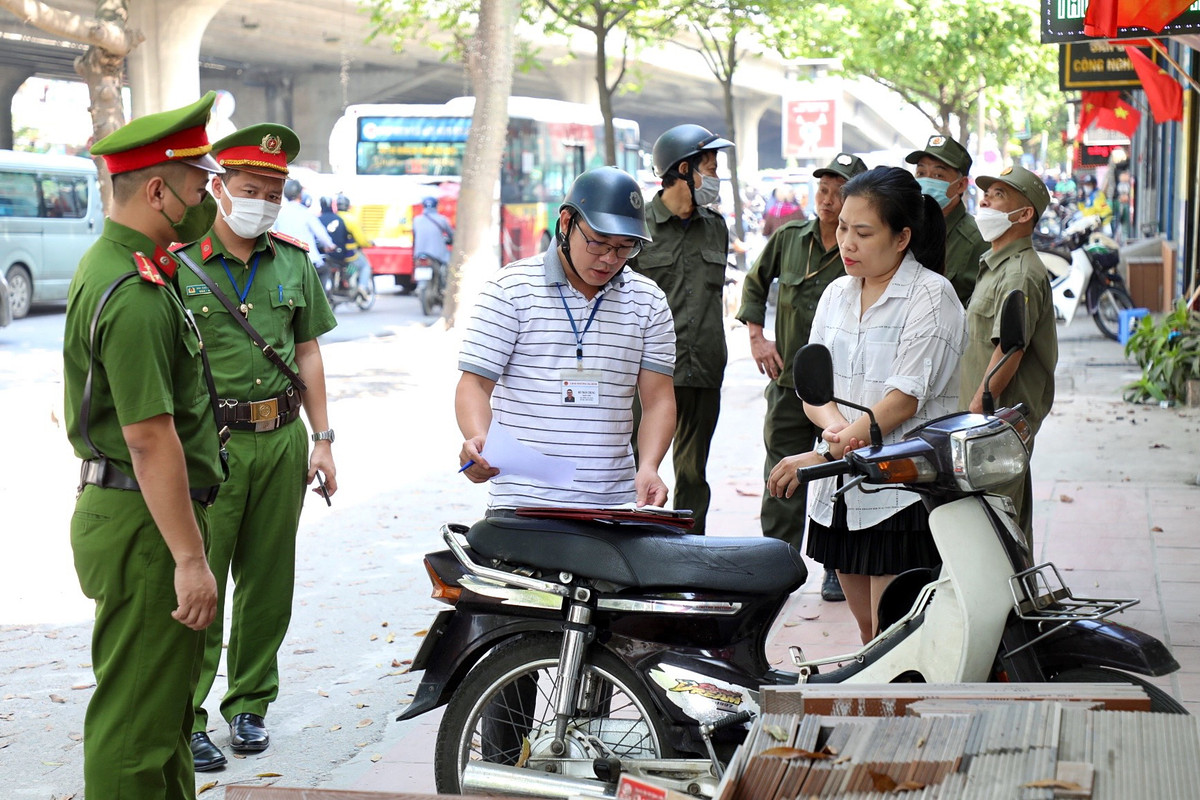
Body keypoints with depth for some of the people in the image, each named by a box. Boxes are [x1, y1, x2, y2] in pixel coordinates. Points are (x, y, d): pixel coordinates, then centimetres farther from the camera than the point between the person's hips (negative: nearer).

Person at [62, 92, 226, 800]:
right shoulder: (135, 296, -23)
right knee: (136, 716, -3)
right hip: (144, 525, -11)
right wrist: (190, 559, -25)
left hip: (116, 507, 11)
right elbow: (149, 437, -27)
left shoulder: (110, 264, 13)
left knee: (165, 697, 21)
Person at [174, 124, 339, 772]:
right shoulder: (178, 262, -6)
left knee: (268, 583, 11)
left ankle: (249, 705, 24)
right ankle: (185, 719, 4)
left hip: (282, 439, 5)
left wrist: (322, 439, 10)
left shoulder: (293, 261, 9)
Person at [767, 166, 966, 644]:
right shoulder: (837, 294, 13)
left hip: (902, 491, -7)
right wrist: (835, 425, -15)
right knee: (867, 630, 14)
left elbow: (904, 399, -16)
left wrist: (822, 457, -20)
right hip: (840, 491, 7)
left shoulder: (931, 296, -8)